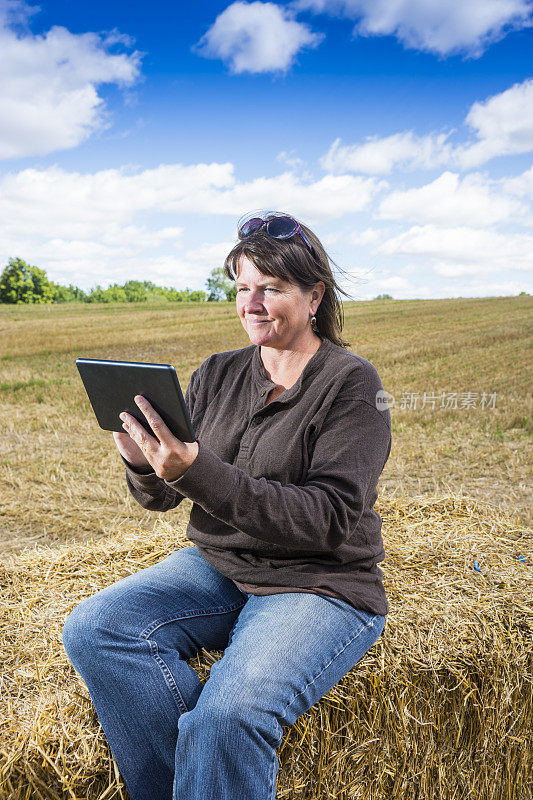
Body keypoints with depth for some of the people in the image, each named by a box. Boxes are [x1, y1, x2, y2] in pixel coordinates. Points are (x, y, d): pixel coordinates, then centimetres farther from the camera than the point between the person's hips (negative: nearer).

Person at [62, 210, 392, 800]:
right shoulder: (217, 375, 7)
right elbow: (161, 498, 9)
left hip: (321, 586, -5)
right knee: (92, 629, -19)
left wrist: (198, 473, -28)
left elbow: (329, 519, -19)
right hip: (214, 568, 6)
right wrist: (144, 465, -17)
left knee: (228, 715, -31)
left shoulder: (352, 385, -8)